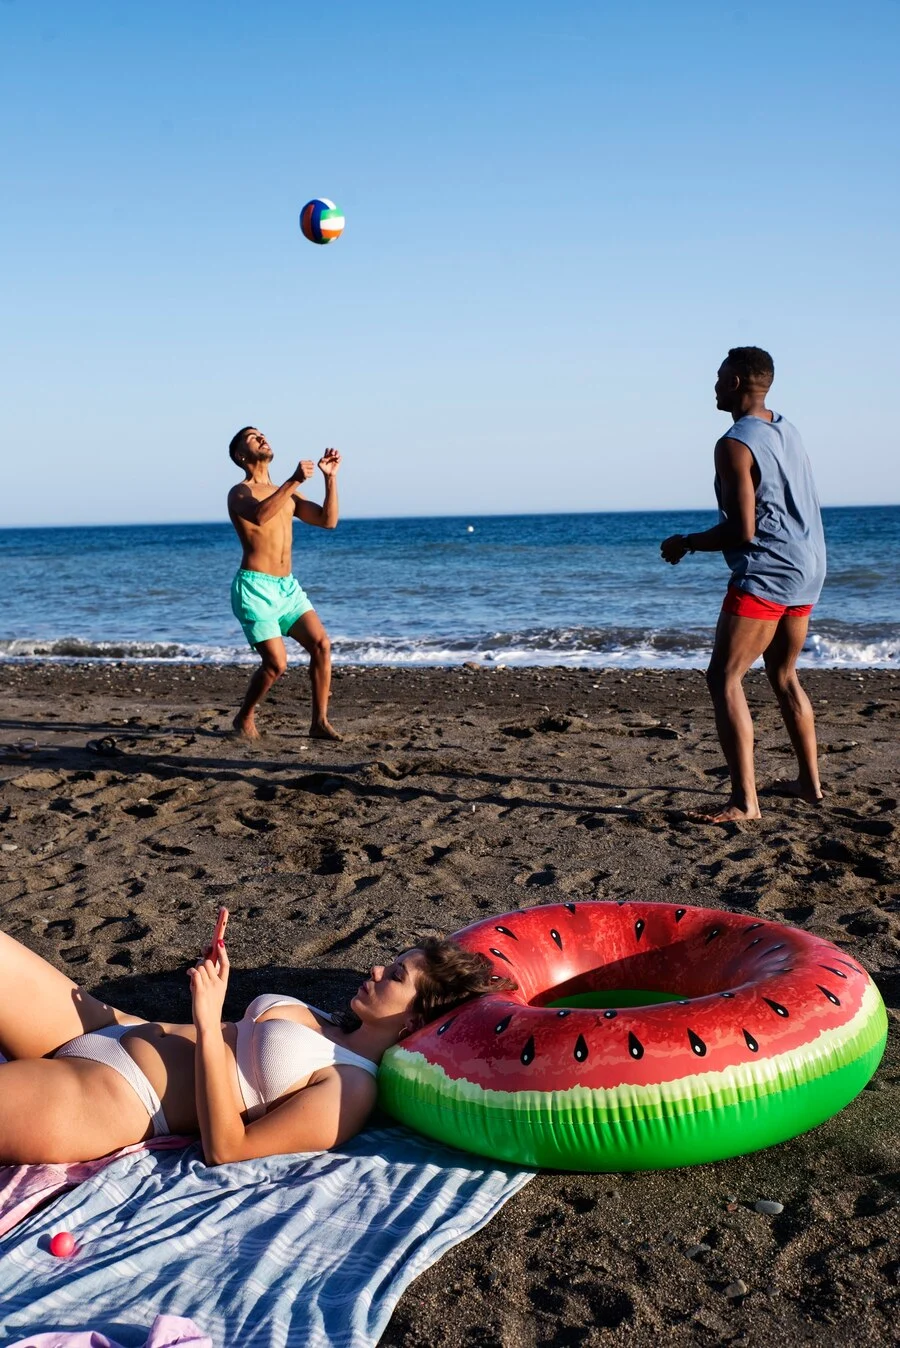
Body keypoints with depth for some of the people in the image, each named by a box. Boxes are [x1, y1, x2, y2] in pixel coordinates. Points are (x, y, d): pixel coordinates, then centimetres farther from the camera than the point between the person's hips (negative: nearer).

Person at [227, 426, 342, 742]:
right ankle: (245, 718, 13)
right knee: (276, 663, -12)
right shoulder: (239, 493, -3)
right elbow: (259, 515, -28)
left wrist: (330, 478, 1)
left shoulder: (286, 494, 19)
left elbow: (328, 520, 11)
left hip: (287, 588, 7)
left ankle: (320, 722, -2)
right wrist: (295, 481, -33)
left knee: (321, 645, -10)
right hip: (255, 588, -7)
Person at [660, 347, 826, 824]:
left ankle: (745, 800, -12)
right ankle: (810, 782, 28)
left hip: (764, 572, -9)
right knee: (784, 676, 21)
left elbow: (742, 532, -18)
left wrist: (686, 543, -5)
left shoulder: (735, 445, -15)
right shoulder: (787, 430, 11)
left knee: (724, 680, -7)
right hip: (808, 570, 9)